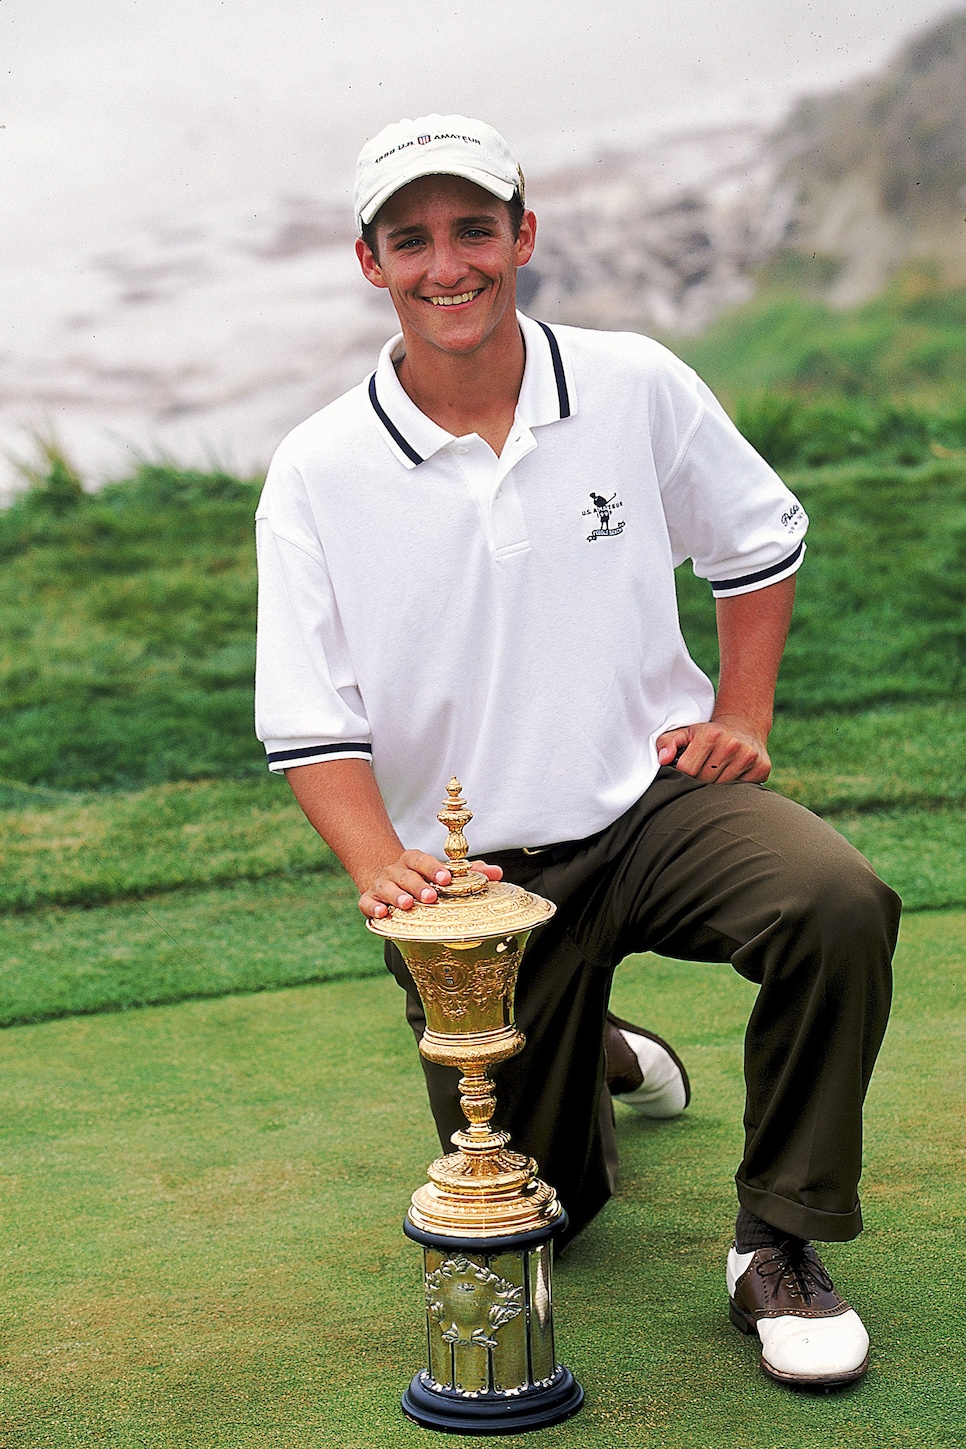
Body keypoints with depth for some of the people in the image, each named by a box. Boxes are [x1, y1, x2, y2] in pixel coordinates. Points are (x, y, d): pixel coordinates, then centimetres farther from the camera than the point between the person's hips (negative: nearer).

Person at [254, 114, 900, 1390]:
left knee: (838, 905, -32)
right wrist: (380, 866, -22)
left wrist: (742, 716, 3)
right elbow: (309, 720, -6)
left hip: (657, 799, 0)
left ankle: (780, 1248, -12)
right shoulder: (318, 472, -6)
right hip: (475, 868, 0)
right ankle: (581, 1062, 42)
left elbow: (758, 540, 13)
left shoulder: (635, 386, -3)